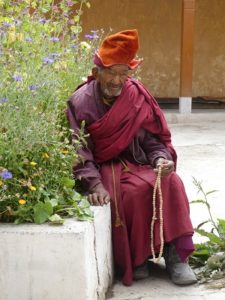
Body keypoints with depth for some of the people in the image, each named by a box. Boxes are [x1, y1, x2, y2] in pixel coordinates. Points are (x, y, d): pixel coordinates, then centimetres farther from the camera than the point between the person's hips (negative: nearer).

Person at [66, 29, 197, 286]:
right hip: (102, 167, -3)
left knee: (170, 182, -24)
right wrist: (95, 185, -30)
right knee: (134, 192, -31)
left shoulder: (138, 97, -1)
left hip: (137, 164, 3)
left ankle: (174, 254, -18)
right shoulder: (80, 102, -9)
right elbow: (79, 152, -16)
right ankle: (132, 259, -14)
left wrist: (161, 159, -20)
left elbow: (154, 139, 2)